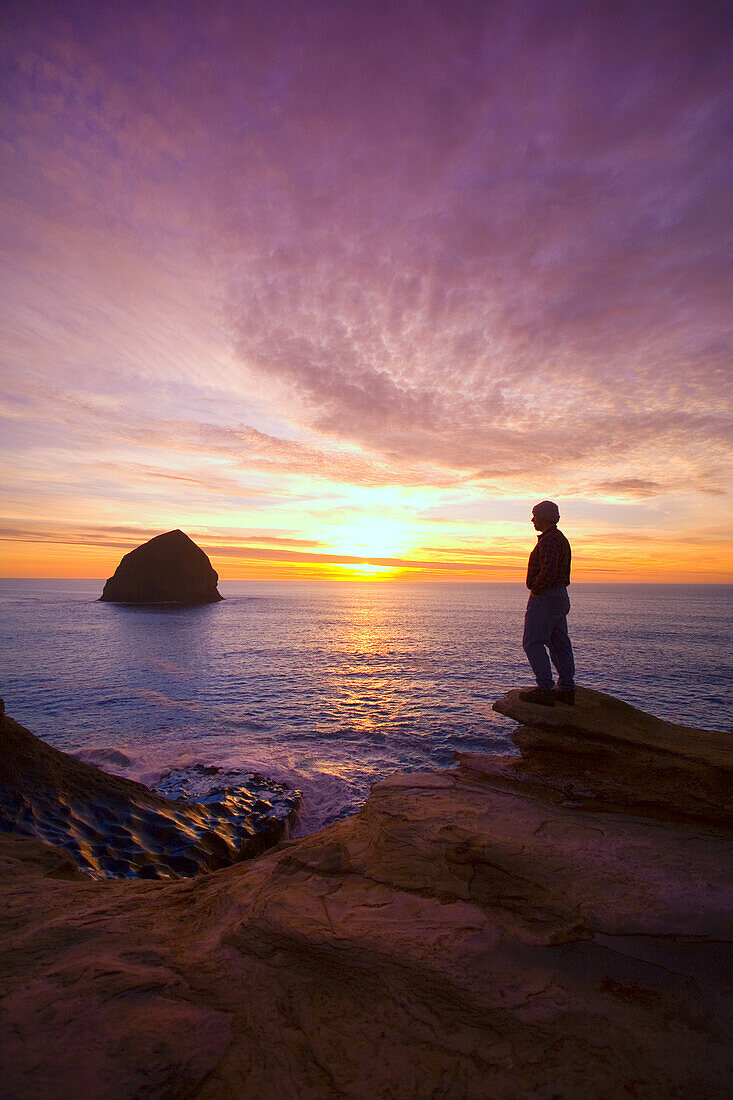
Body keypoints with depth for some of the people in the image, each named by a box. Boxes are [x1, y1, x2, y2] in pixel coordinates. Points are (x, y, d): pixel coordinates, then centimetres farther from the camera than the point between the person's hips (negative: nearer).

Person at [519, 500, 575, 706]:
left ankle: (545, 690, -7)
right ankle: (567, 690, 16)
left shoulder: (549, 539, -15)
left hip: (545, 597, -11)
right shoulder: (561, 539, 18)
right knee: (559, 643, 11)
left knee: (533, 643, -7)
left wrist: (535, 589, -14)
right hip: (560, 596, 11)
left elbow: (548, 571, -28)